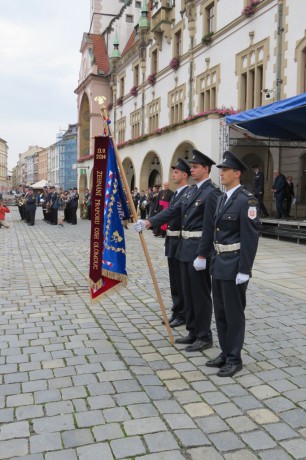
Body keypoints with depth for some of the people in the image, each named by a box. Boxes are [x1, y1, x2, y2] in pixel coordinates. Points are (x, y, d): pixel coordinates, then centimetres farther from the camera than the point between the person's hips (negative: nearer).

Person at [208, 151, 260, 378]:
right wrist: (214, 260, 16)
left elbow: (251, 237, -18)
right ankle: (225, 353, 30)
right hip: (219, 264, 8)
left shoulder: (247, 200, -14)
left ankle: (235, 359, 17)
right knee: (220, 312, 16)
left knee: (234, 313, 3)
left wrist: (244, 270, -19)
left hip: (234, 266, -8)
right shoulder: (222, 198, 12)